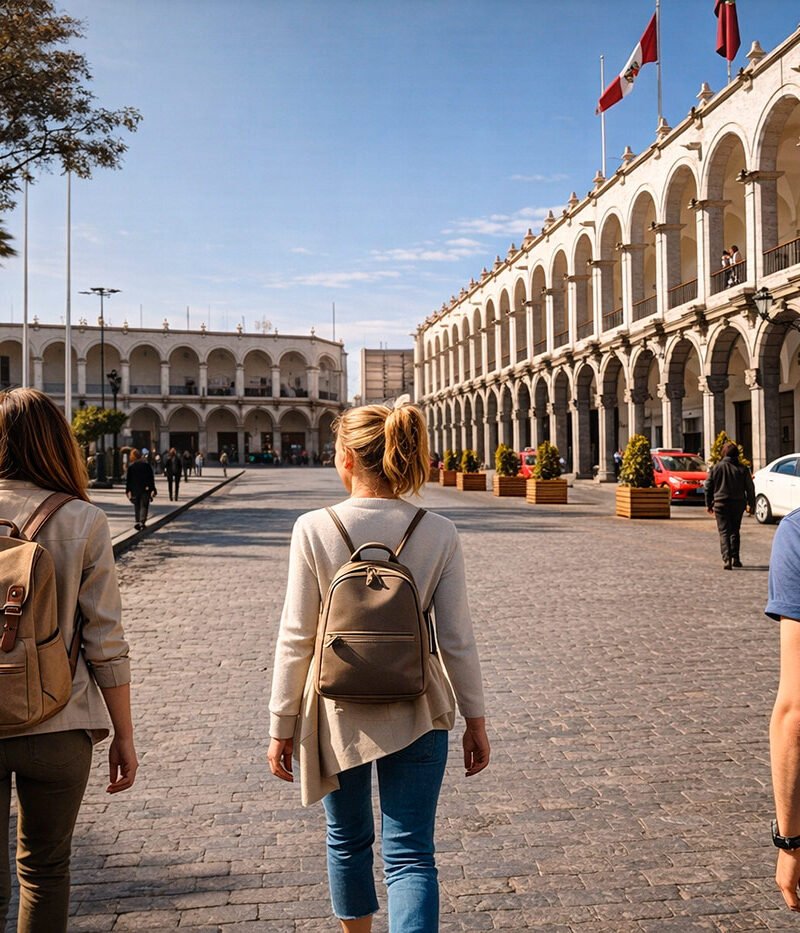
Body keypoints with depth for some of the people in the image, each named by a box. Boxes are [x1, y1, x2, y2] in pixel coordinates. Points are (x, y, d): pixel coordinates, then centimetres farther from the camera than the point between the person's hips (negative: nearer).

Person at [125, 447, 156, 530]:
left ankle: (137, 521, 12)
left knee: (137, 506, 15)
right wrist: (153, 489, 3)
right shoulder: (146, 464, 0)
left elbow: (128, 479, 2)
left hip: (135, 489, 1)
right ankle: (142, 521, -12)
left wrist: (127, 490, 8)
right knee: (144, 506, 1)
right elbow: (151, 478, -1)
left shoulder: (130, 466, -1)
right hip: (145, 489, -1)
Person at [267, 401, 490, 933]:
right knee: (410, 854, 8)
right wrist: (476, 719, 6)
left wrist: (282, 726, 1)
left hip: (338, 711, 0)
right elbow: (457, 640, -6)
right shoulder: (439, 534, -8)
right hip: (416, 713, 0)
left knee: (348, 841, 23)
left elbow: (296, 639, -9)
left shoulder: (314, 529, -12)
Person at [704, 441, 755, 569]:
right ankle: (735, 558, 15)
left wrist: (709, 504, 11)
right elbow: (750, 488, 3)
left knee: (724, 532, -2)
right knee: (735, 531, 17)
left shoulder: (716, 468, -1)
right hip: (738, 504, 2)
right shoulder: (742, 469, 1)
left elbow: (708, 487, 2)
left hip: (721, 504, -2)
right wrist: (751, 504, 12)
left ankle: (727, 559, -17)